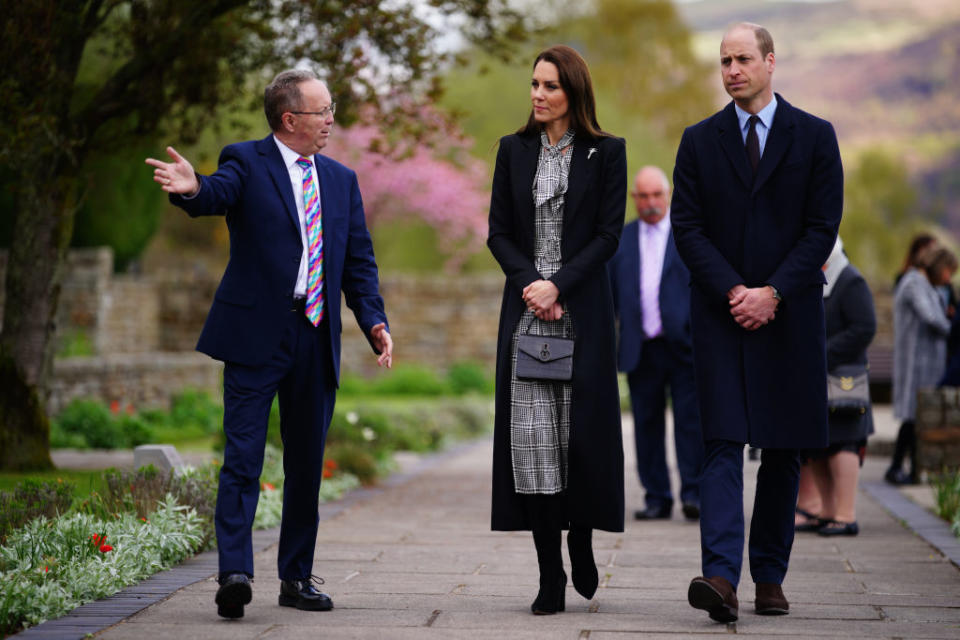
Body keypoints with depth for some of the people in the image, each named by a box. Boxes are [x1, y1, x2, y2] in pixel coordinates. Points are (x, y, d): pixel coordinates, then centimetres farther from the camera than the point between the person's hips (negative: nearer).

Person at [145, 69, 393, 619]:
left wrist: (375, 321, -1)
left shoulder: (341, 179, 15)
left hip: (317, 338, 5)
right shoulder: (247, 162, -1)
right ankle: (235, 572, -13)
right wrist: (192, 187, -47)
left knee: (308, 464, 11)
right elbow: (219, 194, -22)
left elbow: (359, 260, 14)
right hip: (257, 335, -5)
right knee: (243, 459, -10)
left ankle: (297, 576, 22)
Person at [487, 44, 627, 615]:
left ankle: (581, 543, 20)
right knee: (531, 432, -5)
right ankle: (550, 572, -1)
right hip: (526, 307, 2)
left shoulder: (606, 152, 3)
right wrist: (530, 282, -9)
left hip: (582, 307, -2)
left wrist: (558, 285, -13)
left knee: (582, 428, -3)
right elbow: (499, 232, 8)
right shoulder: (514, 150, 10)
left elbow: (609, 235, -3)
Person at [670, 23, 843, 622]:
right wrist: (733, 291, -11)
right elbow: (688, 228, 2)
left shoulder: (815, 136, 4)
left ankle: (770, 577, 14)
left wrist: (772, 292, -11)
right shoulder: (700, 140, 7)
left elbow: (823, 227, -2)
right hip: (721, 314, 0)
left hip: (790, 313, 0)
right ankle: (721, 577, -19)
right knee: (724, 444, -10)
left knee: (783, 450, 5)